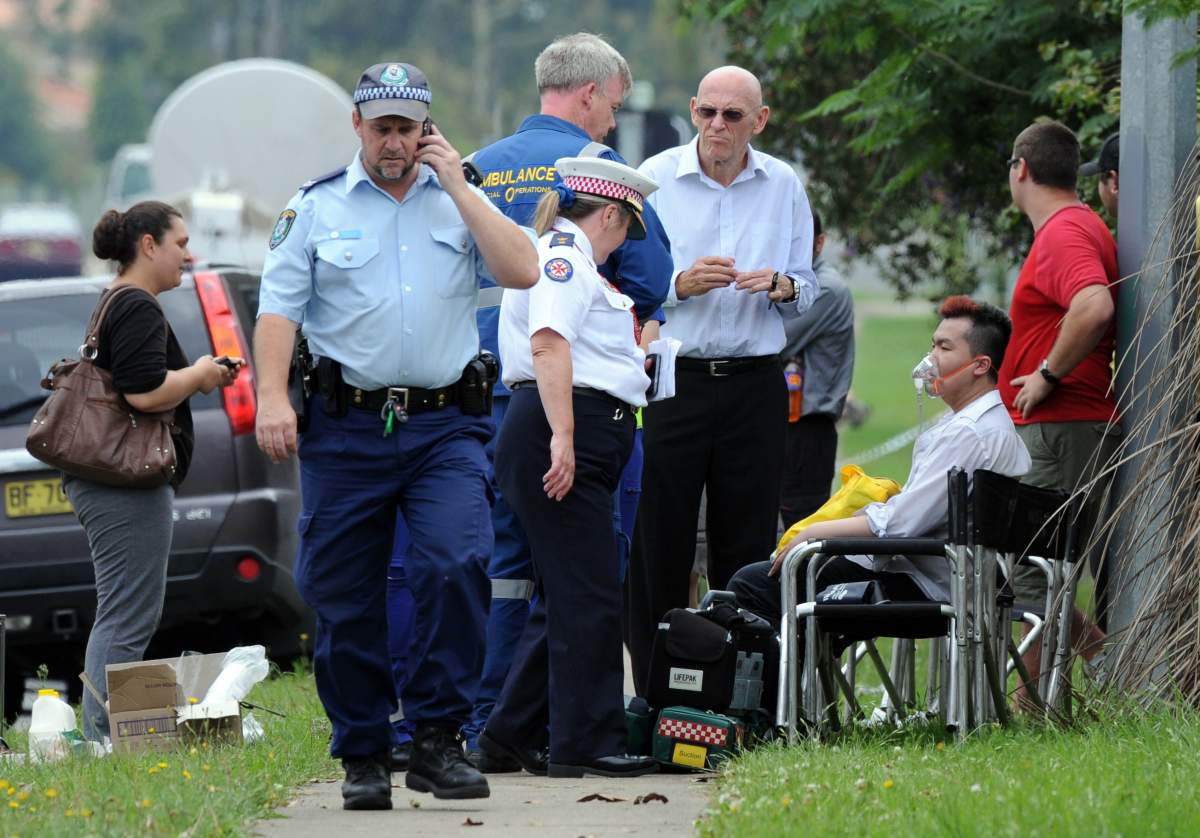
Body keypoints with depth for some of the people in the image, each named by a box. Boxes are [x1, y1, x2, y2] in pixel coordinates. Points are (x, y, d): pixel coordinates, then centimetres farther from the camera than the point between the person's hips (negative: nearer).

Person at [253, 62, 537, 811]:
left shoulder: (461, 201, 11)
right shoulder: (316, 208, 8)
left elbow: (522, 271, -4)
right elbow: (279, 307, 3)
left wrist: (455, 186, -3)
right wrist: (272, 397, -10)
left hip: (446, 426, 0)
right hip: (347, 426, 0)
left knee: (457, 566, -19)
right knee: (345, 597, 2)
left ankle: (438, 740, -12)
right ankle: (363, 757, 14)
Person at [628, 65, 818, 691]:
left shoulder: (783, 186, 9)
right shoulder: (656, 178, 1)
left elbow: (807, 289, 14)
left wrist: (784, 287, -8)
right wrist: (680, 285, -17)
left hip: (754, 384, 2)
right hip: (672, 377, -2)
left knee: (746, 546, 3)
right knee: (658, 544, -2)